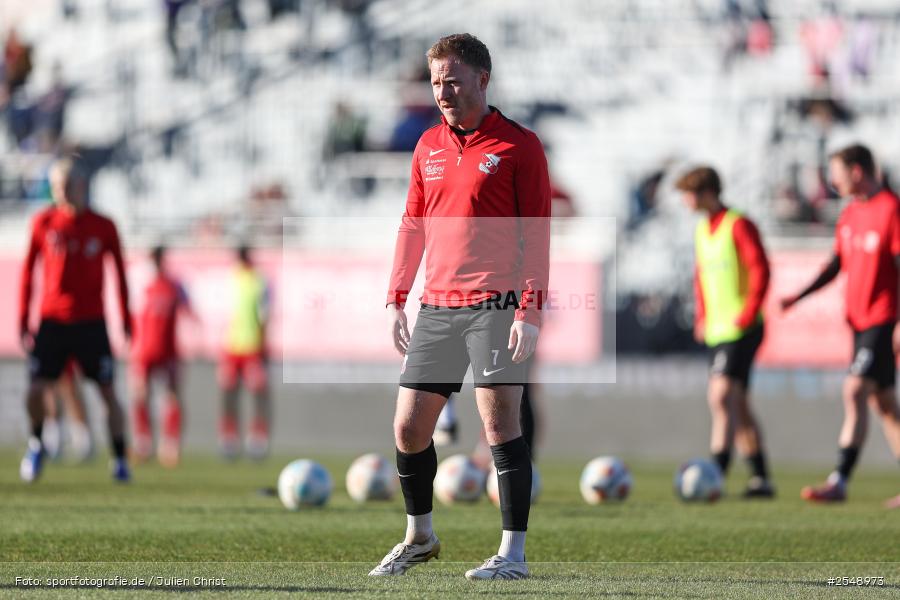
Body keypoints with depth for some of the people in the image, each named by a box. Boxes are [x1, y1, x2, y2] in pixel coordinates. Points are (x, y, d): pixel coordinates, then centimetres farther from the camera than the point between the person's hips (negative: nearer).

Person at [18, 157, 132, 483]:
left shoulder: (103, 227, 0)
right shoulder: (43, 223, 1)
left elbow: (120, 273, 9)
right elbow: (28, 270, 7)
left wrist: (126, 320, 6)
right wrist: (23, 320, 4)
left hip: (92, 323, 0)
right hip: (52, 320, 0)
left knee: (107, 391, -4)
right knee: (35, 388, -8)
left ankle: (120, 459, 6)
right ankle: (36, 442, 19)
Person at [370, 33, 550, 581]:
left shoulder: (519, 145, -2)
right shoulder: (429, 146, 15)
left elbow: (537, 234, -6)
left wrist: (530, 310, -14)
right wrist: (397, 300, 15)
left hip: (494, 308, -6)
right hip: (436, 309, 6)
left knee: (500, 419, -11)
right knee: (409, 427, 6)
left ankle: (514, 553, -7)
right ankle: (419, 535, 25)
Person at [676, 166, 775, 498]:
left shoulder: (739, 225, -11)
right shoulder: (702, 229, 14)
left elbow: (761, 270, -16)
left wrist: (747, 315, -19)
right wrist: (701, 318, 15)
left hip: (740, 329, -9)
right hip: (716, 330, 9)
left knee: (721, 395, -17)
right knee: (737, 405, 9)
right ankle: (760, 479, 14)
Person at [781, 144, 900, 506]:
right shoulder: (849, 215, 13)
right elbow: (836, 265, 19)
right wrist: (800, 297, 6)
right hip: (859, 320, 9)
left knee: (855, 392, -15)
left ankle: (839, 482, -18)